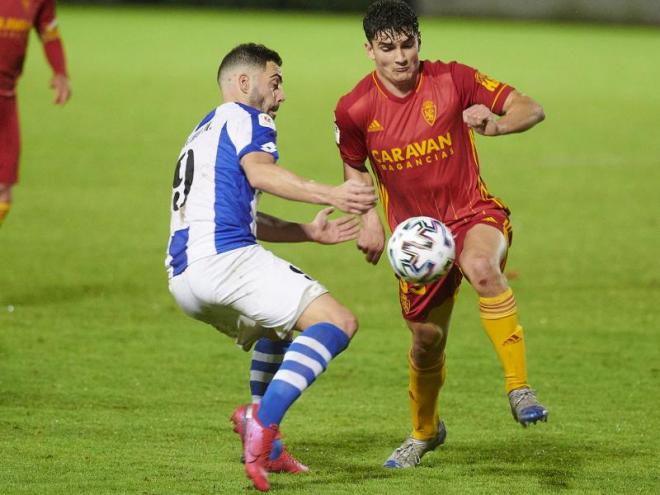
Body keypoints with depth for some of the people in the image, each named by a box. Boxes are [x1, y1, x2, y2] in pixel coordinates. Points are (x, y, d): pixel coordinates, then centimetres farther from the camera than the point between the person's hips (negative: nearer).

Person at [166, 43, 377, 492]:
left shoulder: (204, 133, 33)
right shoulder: (246, 118, 5)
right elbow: (260, 172, -17)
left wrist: (308, 232, 31)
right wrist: (330, 194, -26)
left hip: (182, 278, 9)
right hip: (225, 258, -9)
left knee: (281, 325, 33)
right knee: (337, 322, -13)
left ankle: (266, 447, 15)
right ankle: (263, 423, -31)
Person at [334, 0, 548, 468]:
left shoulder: (452, 80, -13)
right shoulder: (355, 109, -6)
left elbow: (532, 110, -12)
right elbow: (354, 166, 15)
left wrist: (496, 124, -34)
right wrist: (369, 219, 1)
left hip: (473, 213, -3)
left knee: (481, 267, -38)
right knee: (427, 338, 8)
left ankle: (520, 389, -35)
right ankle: (425, 431, 39)